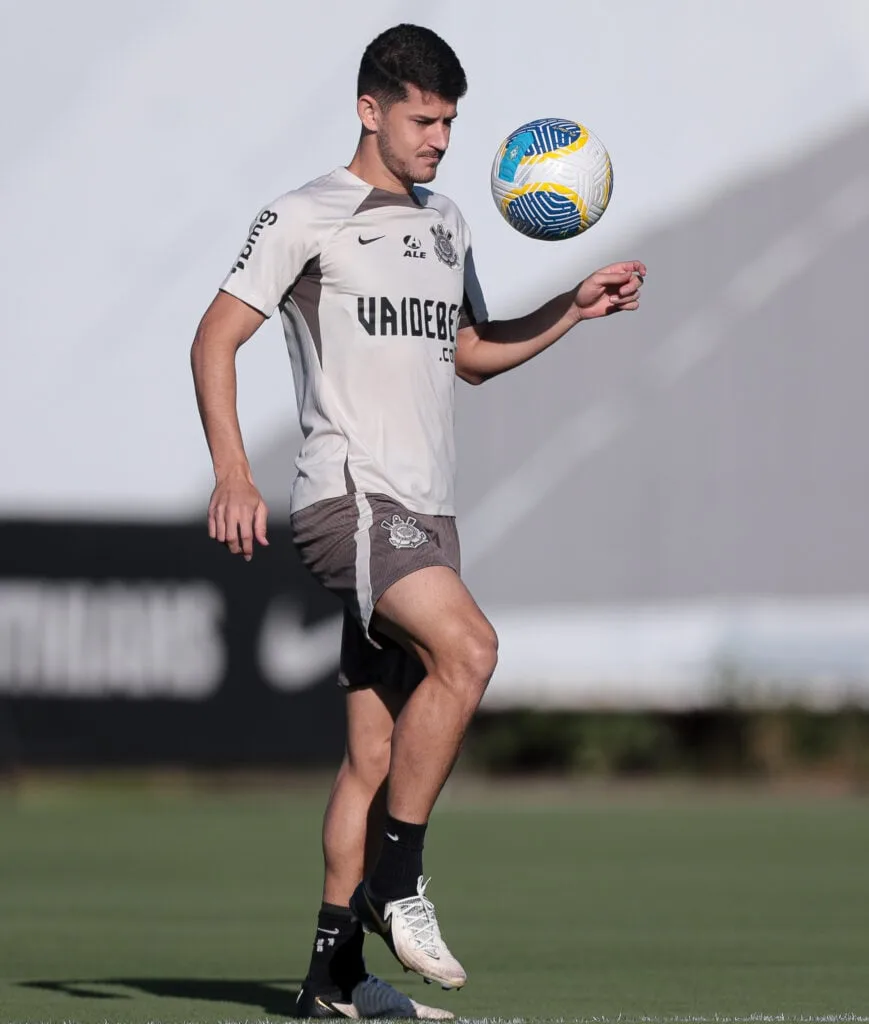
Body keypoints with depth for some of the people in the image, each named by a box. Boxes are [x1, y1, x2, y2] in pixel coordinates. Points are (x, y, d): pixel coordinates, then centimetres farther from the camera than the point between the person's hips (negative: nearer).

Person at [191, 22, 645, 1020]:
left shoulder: (445, 224, 20)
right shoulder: (305, 217, -2)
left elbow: (471, 352, 32)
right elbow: (215, 340, -5)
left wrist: (575, 308, 17)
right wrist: (233, 477, -16)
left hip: (425, 510, 7)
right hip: (348, 496, -7)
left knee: (376, 751, 5)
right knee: (467, 647, -28)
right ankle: (395, 881, -18)